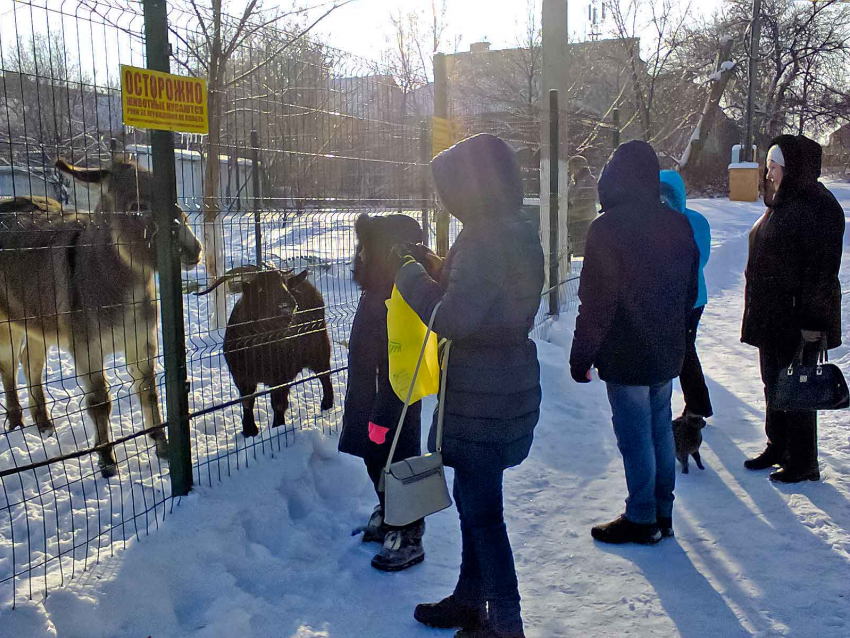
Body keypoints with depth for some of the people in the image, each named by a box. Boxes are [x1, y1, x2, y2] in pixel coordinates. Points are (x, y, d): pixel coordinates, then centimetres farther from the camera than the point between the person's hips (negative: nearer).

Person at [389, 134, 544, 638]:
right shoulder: (517, 232, 9)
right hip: (504, 385, 10)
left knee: (482, 510, 3)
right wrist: (435, 270, 11)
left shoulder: (485, 238, -23)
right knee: (474, 500, 21)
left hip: (483, 398, -10)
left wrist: (412, 274, -12)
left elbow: (455, 320, -25)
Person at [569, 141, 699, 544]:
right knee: (660, 429, 16)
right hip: (667, 355, 8)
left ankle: (642, 519, 13)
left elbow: (596, 303, -17)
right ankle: (662, 515, 26)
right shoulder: (679, 225, 7)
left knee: (635, 438, 2)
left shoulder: (608, 227, -17)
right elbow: (690, 292, 15)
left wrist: (581, 356, -9)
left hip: (625, 357, -7)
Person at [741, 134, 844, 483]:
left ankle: (804, 463, 16)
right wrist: (757, 308, 19)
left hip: (797, 317, -9)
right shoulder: (781, 204, 12)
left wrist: (812, 321, -22)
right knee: (773, 383, 18)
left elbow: (822, 270, -21)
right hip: (770, 314, 9)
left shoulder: (819, 207, -17)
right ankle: (777, 447, 34)